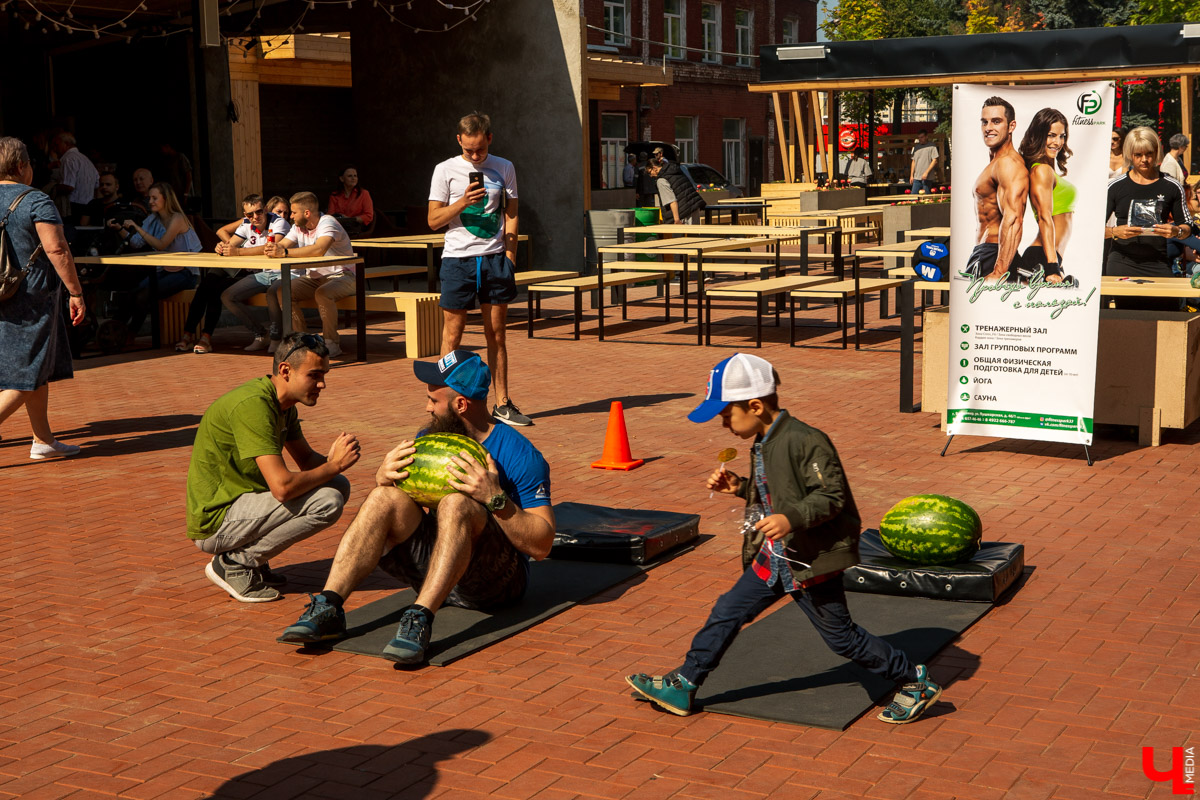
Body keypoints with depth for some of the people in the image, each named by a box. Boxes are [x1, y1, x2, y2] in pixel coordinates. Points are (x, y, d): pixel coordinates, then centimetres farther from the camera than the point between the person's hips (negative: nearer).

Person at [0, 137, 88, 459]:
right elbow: (56, 249, -19)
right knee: (26, 377, -3)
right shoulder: (36, 201, -11)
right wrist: (76, 292, -14)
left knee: (38, 370, 16)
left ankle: (43, 439, 20)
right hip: (31, 297, -8)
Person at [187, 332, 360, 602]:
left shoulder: (283, 403, 8)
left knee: (339, 486, 8)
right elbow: (282, 486, -30)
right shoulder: (254, 404, -24)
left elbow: (306, 459, 16)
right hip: (214, 522, -10)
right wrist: (334, 465, -16)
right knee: (327, 501, -22)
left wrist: (331, 459, -7)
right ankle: (234, 563, -9)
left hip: (239, 503, 10)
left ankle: (249, 555, 8)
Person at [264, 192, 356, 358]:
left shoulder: (327, 223, -20)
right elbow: (280, 246, -1)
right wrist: (271, 249, -27)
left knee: (322, 293, -38)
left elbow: (319, 249, -39)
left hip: (341, 276, -7)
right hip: (314, 277, 7)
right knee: (282, 291, -14)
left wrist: (285, 252, -42)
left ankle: (332, 343, -22)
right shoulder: (298, 227, 6)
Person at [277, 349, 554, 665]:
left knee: (456, 504, -32)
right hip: (433, 570, 5)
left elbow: (542, 545, -14)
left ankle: (420, 618, -43)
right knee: (386, 498, -17)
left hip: (496, 580, -5)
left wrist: (496, 498, -27)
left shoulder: (519, 455, -9)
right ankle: (328, 607, -27)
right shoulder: (431, 438, 9)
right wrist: (383, 478, -10)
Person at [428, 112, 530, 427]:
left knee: (497, 334, 7)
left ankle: (502, 403, 15)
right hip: (458, 259, -2)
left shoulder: (504, 168, 8)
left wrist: (509, 256, 1)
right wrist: (463, 202, -15)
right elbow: (434, 220, 1)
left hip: (495, 258, 2)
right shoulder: (446, 170, 2)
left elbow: (511, 214, 11)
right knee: (452, 335, 0)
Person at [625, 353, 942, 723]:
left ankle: (916, 682, 20)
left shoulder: (805, 441, -21)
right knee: (727, 612, 9)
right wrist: (740, 487, 7)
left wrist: (792, 518, -35)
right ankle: (683, 686, 19)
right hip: (774, 556, 9)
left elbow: (832, 495, -22)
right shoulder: (764, 443, 7)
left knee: (840, 636, 2)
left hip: (811, 558, -9)